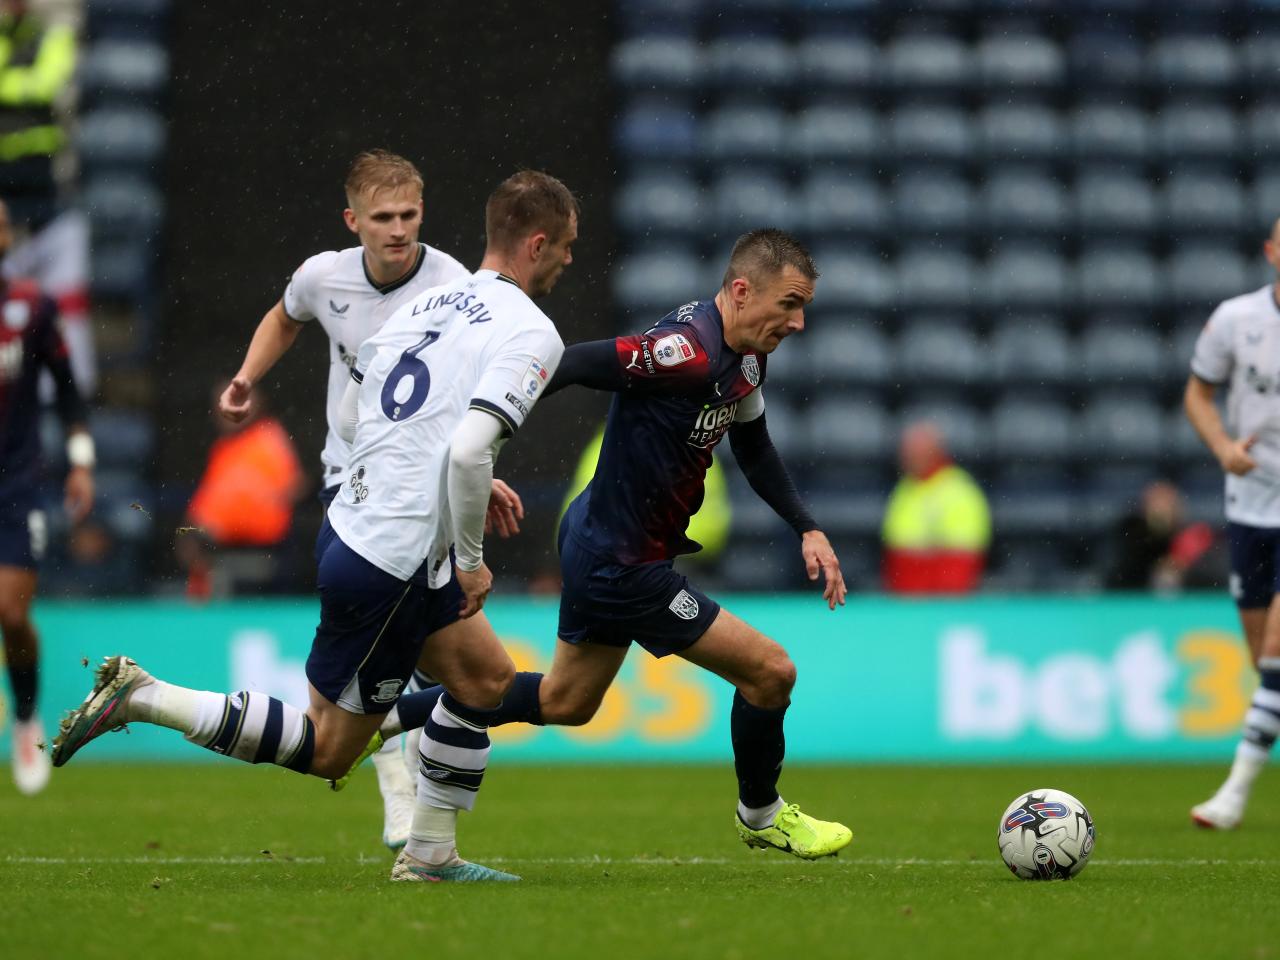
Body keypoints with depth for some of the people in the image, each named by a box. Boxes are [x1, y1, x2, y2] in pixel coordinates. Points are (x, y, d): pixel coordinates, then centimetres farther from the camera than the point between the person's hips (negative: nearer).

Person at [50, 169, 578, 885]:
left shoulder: (432, 302, 11)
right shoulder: (532, 335, -15)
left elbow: (351, 414, 19)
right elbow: (468, 449, -28)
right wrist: (471, 560, -13)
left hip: (353, 525, 9)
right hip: (389, 565, -9)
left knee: (490, 680, 19)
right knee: (327, 749, 3)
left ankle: (428, 856, 22)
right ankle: (143, 698, -1)